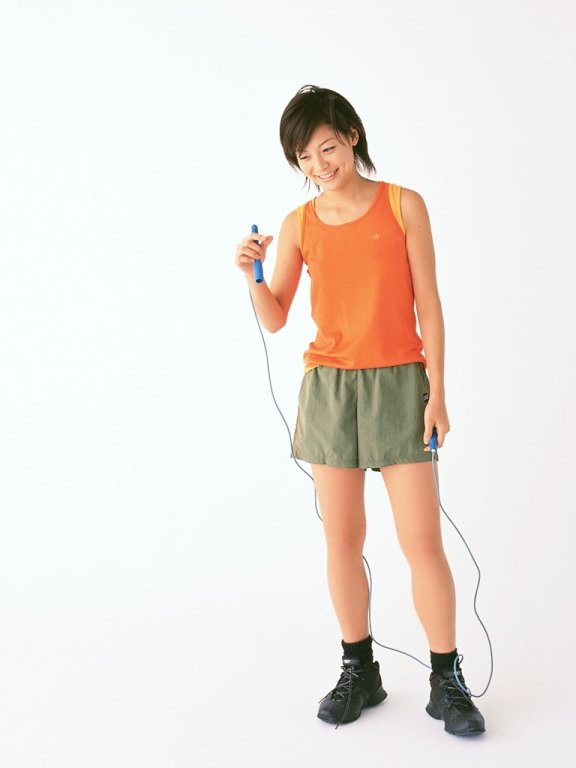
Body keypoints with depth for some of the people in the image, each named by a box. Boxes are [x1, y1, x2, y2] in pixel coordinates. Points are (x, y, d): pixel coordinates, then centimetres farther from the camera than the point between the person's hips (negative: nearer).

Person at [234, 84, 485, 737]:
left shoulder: (404, 206, 1)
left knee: (422, 541, -3)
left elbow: (428, 304, 0)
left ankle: (447, 683, 11)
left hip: (398, 385, -2)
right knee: (342, 537, 6)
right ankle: (359, 672, 21)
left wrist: (437, 392, -5)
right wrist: (253, 273, -12)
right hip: (329, 387, 2)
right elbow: (274, 319, 7)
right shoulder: (299, 225, 6)